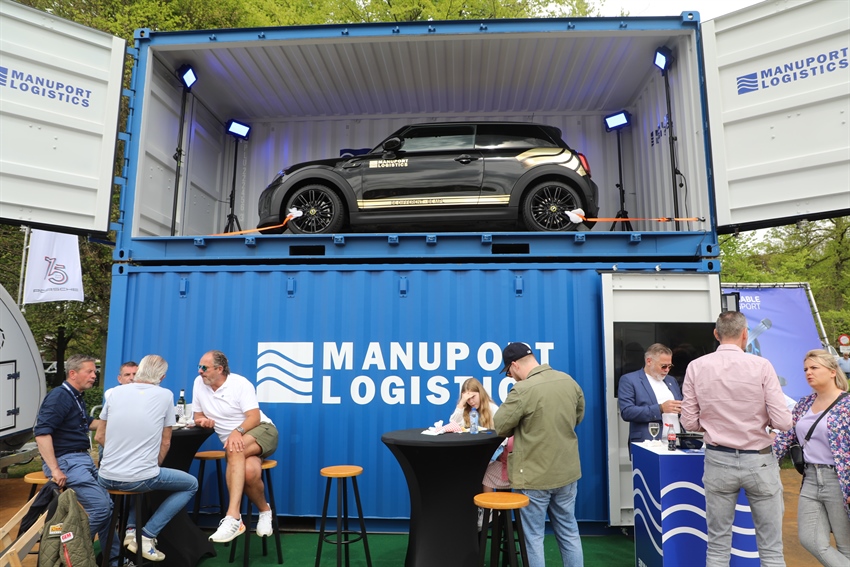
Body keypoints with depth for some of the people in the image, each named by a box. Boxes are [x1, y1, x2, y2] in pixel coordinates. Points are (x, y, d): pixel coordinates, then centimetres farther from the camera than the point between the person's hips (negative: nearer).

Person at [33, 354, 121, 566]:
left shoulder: (77, 397, 13)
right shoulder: (59, 396, -14)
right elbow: (41, 432, -23)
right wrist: (54, 469, -25)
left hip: (83, 459, 9)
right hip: (66, 461, -9)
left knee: (108, 505, 9)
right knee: (100, 507, -17)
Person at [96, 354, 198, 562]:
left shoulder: (116, 392, 4)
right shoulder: (165, 395, -4)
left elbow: (100, 437, 13)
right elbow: (165, 442, 2)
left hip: (106, 478, 5)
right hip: (139, 479, -5)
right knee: (192, 484, 19)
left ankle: (130, 530, 21)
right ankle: (147, 536, 5)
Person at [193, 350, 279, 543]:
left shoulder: (240, 383, -10)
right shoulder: (199, 383, 4)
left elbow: (254, 417, -17)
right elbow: (198, 415, 14)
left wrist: (237, 431, -37)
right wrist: (202, 420, -11)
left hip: (262, 431, -3)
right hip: (234, 442, 3)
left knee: (235, 450, -38)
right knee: (249, 471, -32)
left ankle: (233, 517, -39)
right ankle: (264, 510, -5)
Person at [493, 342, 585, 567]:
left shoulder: (522, 390, -22)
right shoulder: (569, 381, -1)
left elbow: (500, 427, -13)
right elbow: (578, 416, 13)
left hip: (535, 475, -6)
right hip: (568, 471, 6)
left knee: (533, 536, 10)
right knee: (569, 531, 19)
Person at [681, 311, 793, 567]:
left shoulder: (696, 367, -5)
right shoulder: (761, 366, -10)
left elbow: (689, 423, -2)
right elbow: (782, 422, -11)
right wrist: (759, 418, 10)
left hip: (718, 460, 1)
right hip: (759, 461, -1)